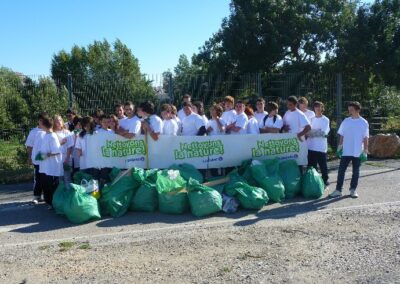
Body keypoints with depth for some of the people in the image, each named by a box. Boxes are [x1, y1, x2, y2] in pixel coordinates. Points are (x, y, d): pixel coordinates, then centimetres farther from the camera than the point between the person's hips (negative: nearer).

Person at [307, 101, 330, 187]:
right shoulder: (312, 119, 12)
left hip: (321, 147, -4)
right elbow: (308, 130, 11)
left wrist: (310, 133, -15)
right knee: (311, 166, 7)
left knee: (323, 166, 5)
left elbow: (323, 132, -14)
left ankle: (325, 180, 18)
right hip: (311, 147, 4)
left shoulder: (325, 120, -3)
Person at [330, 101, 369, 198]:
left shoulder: (364, 122, -3)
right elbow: (342, 135, 8)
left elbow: (365, 138, -1)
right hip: (346, 152, 2)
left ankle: (353, 190, 19)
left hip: (358, 152, -2)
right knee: (341, 170, 0)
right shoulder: (346, 121, 4)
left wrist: (365, 151, -5)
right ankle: (338, 190, 5)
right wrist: (339, 147, 4)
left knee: (356, 172, 8)